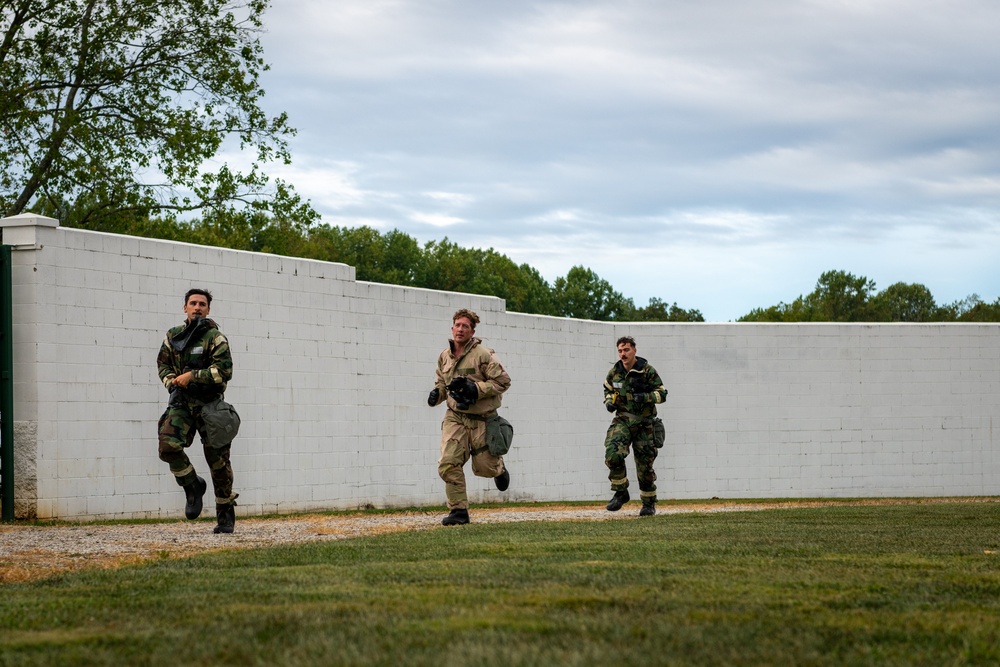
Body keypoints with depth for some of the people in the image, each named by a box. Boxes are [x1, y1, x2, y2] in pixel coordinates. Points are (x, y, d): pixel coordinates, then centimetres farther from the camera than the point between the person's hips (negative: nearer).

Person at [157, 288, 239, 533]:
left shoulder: (215, 337, -5)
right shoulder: (173, 336, 9)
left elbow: (224, 371, -14)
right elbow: (163, 363, 20)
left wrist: (191, 376, -17)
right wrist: (172, 380, 0)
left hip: (209, 404, -3)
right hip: (181, 402, 3)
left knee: (218, 460, 1)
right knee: (168, 445, -21)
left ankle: (225, 515, 14)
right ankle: (193, 486, 5)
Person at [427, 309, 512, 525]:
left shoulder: (483, 354, -12)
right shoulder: (444, 356, 6)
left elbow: (503, 381, -12)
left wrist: (476, 389, -22)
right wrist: (437, 393, -1)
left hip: (481, 419, -4)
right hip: (455, 417, 4)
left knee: (483, 467, 5)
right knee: (449, 464, -12)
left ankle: (499, 467, 43)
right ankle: (458, 511, -4)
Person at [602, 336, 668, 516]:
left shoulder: (647, 371, -7)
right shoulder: (614, 372, 3)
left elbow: (662, 393, -5)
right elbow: (608, 390, 22)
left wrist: (645, 397, -22)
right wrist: (609, 401, 1)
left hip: (644, 424, -2)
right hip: (622, 421, 2)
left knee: (645, 464, 4)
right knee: (613, 454, -23)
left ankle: (649, 503, 22)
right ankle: (620, 493, -5)